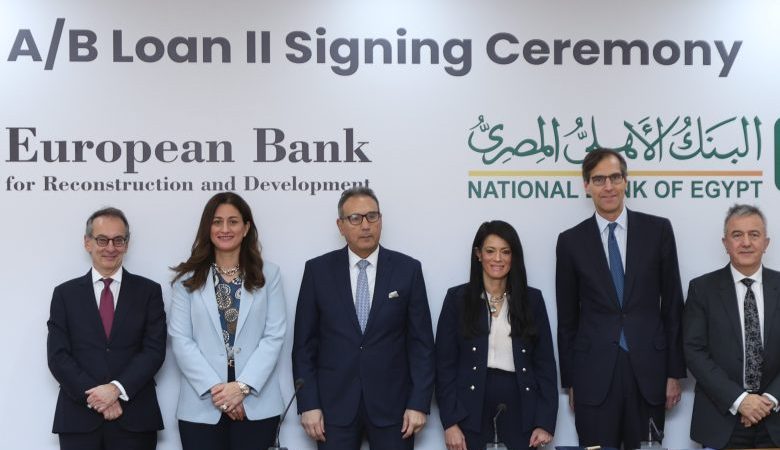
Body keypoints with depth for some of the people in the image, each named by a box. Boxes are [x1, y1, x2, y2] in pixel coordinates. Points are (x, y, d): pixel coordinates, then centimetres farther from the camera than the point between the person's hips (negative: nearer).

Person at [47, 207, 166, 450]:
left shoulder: (149, 291, 5)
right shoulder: (65, 294, 7)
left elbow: (154, 350, -2)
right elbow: (58, 356, 0)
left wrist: (117, 388, -14)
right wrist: (93, 396, -12)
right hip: (79, 420, 1)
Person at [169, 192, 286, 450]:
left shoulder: (268, 275, 7)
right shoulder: (188, 278, 6)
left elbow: (274, 337, 0)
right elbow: (180, 340, -1)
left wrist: (242, 386, -11)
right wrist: (215, 388, -11)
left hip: (256, 404, 0)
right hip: (201, 405, 0)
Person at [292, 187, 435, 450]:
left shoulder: (408, 269, 0)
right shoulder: (318, 270, 1)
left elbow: (421, 342, 1)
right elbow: (304, 343, 2)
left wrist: (419, 403, -5)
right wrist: (308, 403, -4)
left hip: (392, 403, 0)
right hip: (334, 404, 0)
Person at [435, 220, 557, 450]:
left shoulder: (532, 299, 6)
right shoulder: (457, 298, 1)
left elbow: (545, 362, 5)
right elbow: (445, 363, -1)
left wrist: (545, 422, -1)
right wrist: (450, 422, -7)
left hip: (520, 412, 1)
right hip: (472, 413, -1)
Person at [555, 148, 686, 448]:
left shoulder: (658, 230, 3)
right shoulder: (571, 241, 3)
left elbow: (672, 305, 4)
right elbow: (567, 318, 7)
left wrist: (675, 372, 2)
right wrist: (568, 381, 6)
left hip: (648, 370, 0)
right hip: (594, 374, 0)